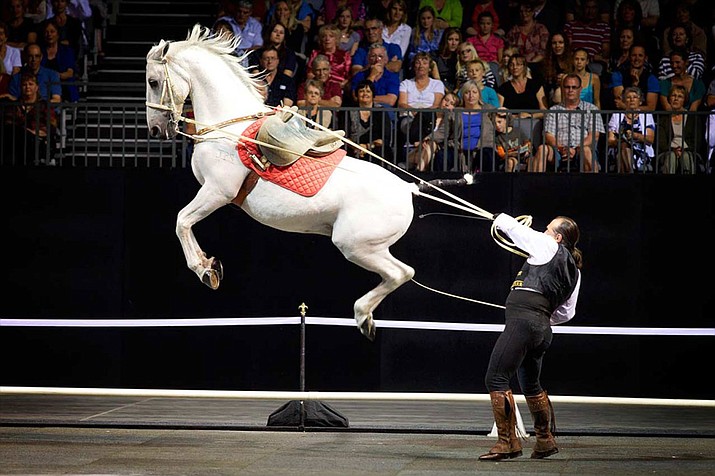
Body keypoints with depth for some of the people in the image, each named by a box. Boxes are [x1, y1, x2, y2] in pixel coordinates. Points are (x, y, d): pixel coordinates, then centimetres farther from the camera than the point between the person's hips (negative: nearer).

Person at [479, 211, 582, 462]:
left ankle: (507, 442, -12)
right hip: (542, 329, 9)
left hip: (522, 321, -9)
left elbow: (517, 230, 11)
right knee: (531, 385, 25)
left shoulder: (549, 247, 0)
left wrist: (500, 219, 31)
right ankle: (545, 441, 33)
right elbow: (567, 312, 22)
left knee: (496, 378, -9)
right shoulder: (574, 272, 20)